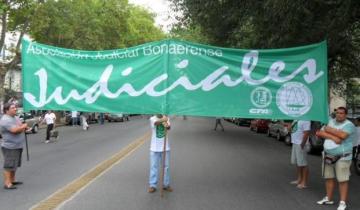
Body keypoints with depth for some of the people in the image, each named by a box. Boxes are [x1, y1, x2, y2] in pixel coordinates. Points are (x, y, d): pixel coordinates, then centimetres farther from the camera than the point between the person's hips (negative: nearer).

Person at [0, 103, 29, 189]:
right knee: (9, 166, -7)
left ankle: (12, 180, 29)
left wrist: (24, 127, 0)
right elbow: (14, 130, -30)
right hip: (10, 147, -10)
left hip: (17, 146, 10)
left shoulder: (15, 118, 12)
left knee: (14, 165, 18)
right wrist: (23, 126, -14)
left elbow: (21, 128, 23)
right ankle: (7, 184, -3)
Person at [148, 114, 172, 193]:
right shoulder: (152, 119, -7)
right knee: (154, 166, 3)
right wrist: (162, 120, -52)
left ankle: (166, 184, 21)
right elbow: (156, 122, -30)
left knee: (166, 166, 9)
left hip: (165, 147, 2)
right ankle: (152, 185, 11)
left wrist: (166, 125, -43)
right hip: (155, 148, -2)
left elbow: (168, 127, -19)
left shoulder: (166, 118, 0)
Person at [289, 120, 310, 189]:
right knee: (297, 163, 18)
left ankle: (304, 182, 7)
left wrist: (302, 145, -21)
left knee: (303, 164, -2)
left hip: (300, 144, -10)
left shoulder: (305, 120, -18)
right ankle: (299, 179, 31)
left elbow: (306, 133, -22)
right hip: (295, 143, 10)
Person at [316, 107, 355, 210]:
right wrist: (333, 137, -17)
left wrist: (329, 130, -13)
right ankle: (329, 199, 26)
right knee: (328, 178, 14)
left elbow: (342, 135, -28)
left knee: (343, 180, -4)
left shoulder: (349, 125, -8)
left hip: (342, 157, -6)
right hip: (328, 156, 6)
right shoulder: (331, 121, 9)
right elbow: (319, 133, -4)